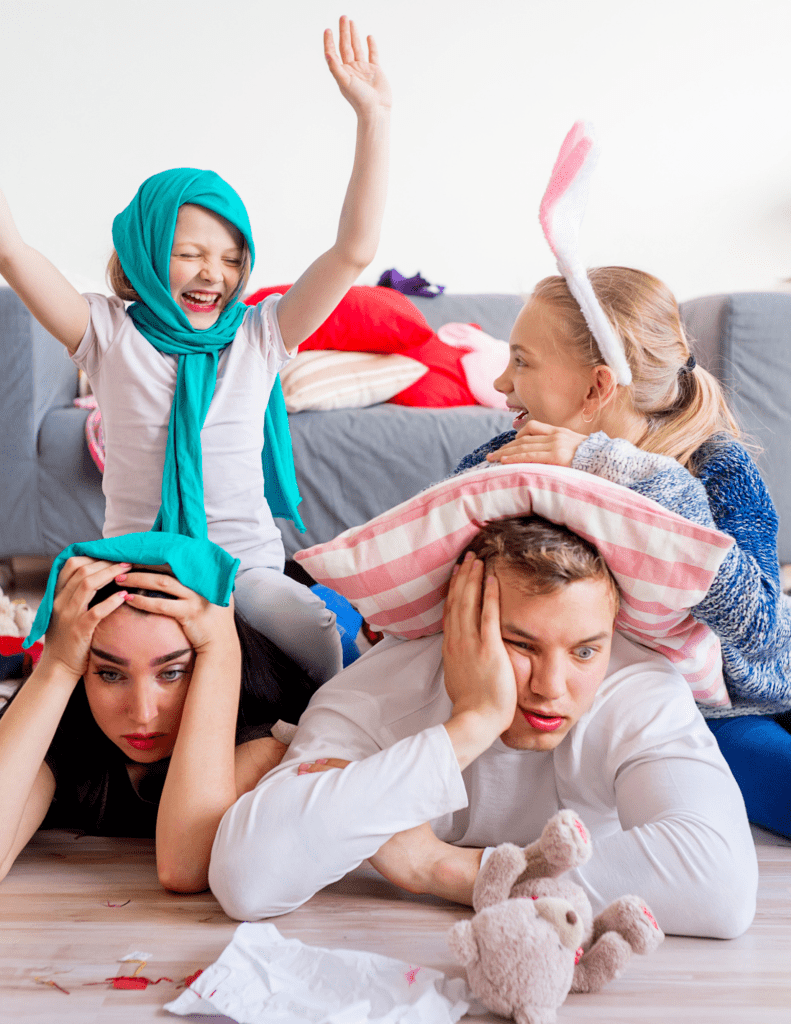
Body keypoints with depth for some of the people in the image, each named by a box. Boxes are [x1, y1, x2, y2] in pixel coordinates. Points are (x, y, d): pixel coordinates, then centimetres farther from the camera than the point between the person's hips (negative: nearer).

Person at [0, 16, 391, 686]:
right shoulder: (112, 336, 0)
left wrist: (373, 117, -14)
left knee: (319, 633, -27)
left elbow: (355, 251, -7)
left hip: (247, 566, 0)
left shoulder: (258, 338, 1)